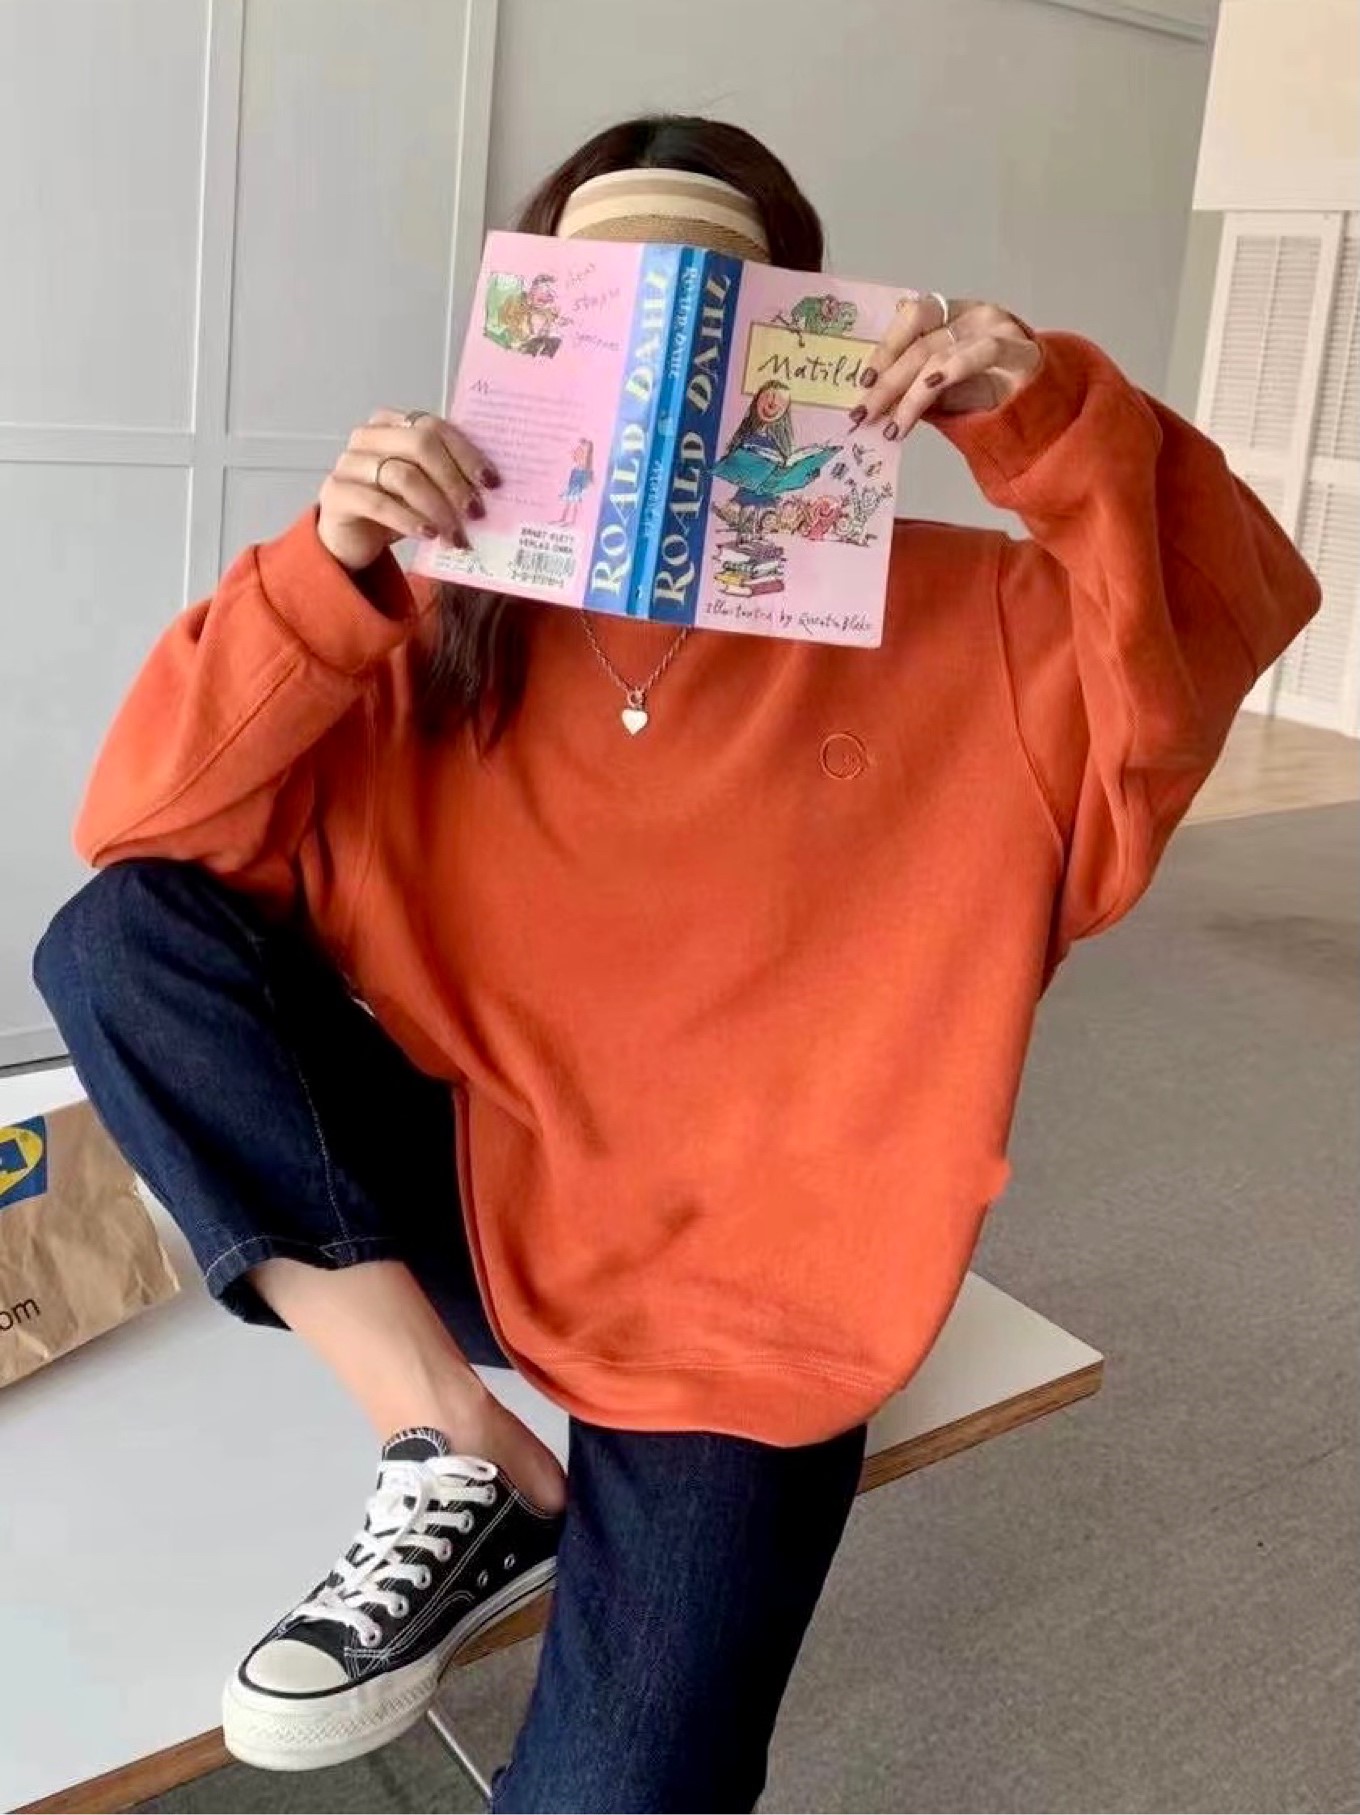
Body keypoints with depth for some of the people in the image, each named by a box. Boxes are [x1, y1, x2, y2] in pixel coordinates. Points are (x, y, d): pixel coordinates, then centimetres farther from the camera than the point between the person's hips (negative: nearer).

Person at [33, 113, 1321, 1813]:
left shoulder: (940, 616, -4)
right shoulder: (451, 613, -3)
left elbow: (1224, 619, -10)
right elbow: (148, 832, -9)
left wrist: (1046, 415, -26)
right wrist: (330, 567, -24)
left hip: (743, 1309, -2)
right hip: (471, 1209, 3)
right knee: (119, 939, -17)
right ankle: (452, 1455, -14)